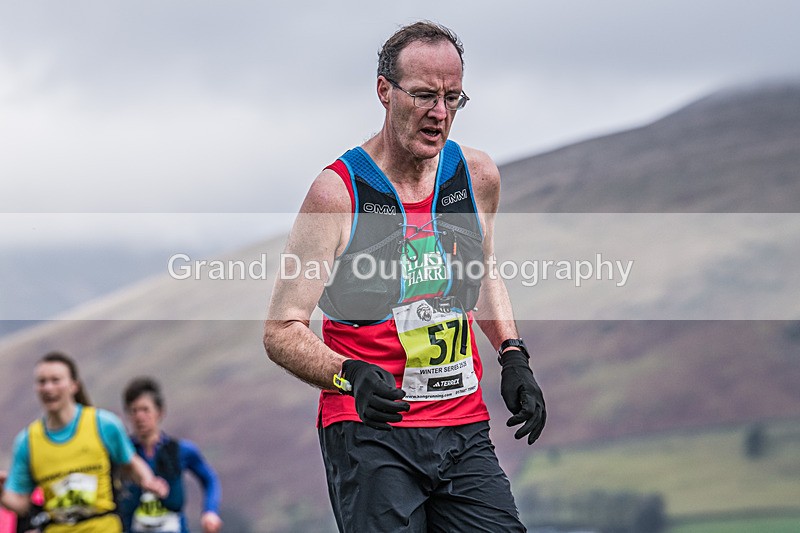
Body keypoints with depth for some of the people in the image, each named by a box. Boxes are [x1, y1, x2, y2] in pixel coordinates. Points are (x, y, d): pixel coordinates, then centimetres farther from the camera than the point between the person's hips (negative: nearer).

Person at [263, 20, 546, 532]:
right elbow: (282, 331, -8)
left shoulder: (478, 175, 7)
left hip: (464, 430, 5)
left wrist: (513, 358, 13)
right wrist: (350, 376, -25)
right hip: (369, 436, -5)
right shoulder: (337, 192, -9)